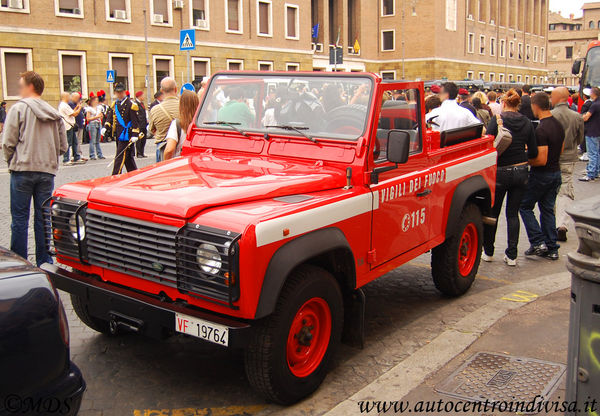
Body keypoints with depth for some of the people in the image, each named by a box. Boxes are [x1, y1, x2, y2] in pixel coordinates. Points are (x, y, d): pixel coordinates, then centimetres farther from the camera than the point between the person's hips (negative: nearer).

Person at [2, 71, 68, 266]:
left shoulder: (19, 108, -3)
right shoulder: (54, 114, 11)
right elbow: (63, 146, 11)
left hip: (22, 170, -4)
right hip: (48, 172, 4)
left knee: (19, 219, 3)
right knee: (43, 219, 9)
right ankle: (44, 263, 12)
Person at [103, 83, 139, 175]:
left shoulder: (130, 104, -7)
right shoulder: (114, 104, 14)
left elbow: (135, 121, -10)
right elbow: (110, 117, 14)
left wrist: (135, 135, -16)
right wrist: (105, 128, -3)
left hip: (126, 135, -7)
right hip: (118, 135, 7)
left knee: (120, 157, -9)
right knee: (128, 157, 15)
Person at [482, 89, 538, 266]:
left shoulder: (497, 119, -9)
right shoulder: (526, 122, 2)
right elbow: (533, 152, 3)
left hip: (501, 172, -3)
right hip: (521, 172, 3)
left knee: (492, 212, 11)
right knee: (513, 213, 11)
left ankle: (488, 252, 19)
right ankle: (511, 255, 9)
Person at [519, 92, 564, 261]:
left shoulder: (541, 130, -22)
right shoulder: (559, 125, 6)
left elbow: (541, 160, -25)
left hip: (541, 175, -8)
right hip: (556, 172, 8)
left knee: (525, 206, 7)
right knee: (548, 209, 14)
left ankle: (538, 242, 3)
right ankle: (552, 248, 17)